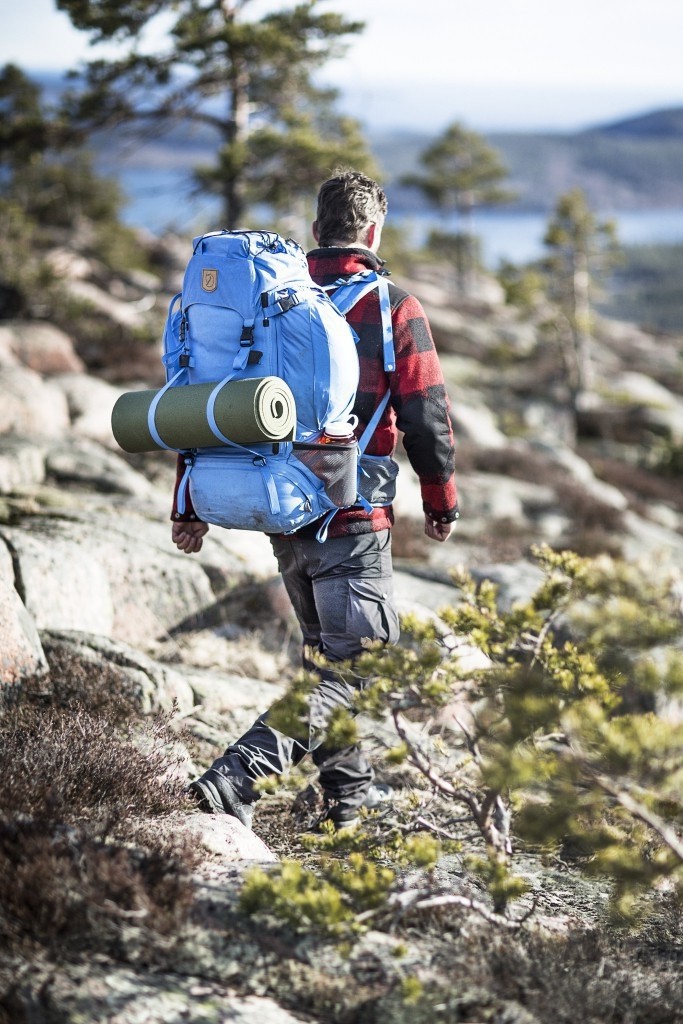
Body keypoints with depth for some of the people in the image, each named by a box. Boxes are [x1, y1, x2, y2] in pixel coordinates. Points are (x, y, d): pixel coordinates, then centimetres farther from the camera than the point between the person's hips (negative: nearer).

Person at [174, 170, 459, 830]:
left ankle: (348, 792, 29)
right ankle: (234, 780, -17)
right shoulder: (394, 307, -7)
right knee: (356, 663, -3)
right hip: (352, 520, -6)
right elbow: (427, 418, -6)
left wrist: (191, 506, 12)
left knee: (327, 649, 22)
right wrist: (442, 503, 9)